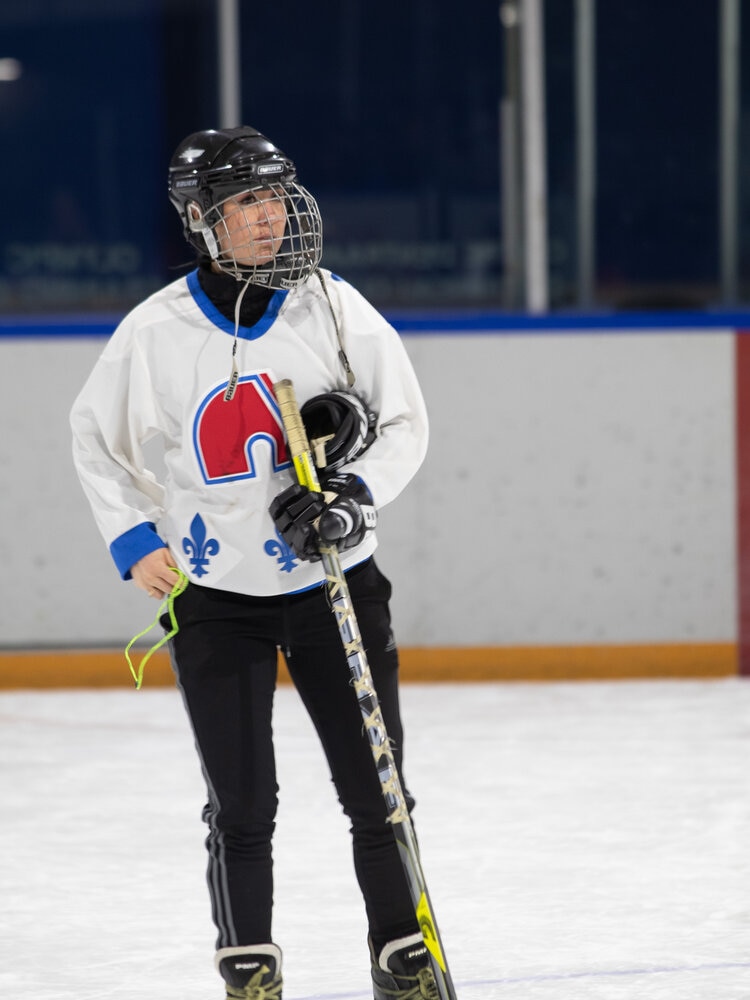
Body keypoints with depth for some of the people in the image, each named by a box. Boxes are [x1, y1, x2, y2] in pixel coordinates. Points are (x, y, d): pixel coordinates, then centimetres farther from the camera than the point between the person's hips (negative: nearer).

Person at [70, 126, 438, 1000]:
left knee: (376, 788, 2)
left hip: (334, 581, 1)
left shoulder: (334, 307, -6)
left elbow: (405, 422, 3)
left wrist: (354, 493, -14)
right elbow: (96, 439, 10)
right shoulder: (155, 331, -6)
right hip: (211, 593, -1)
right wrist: (134, 542, 1)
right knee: (241, 803, 0)